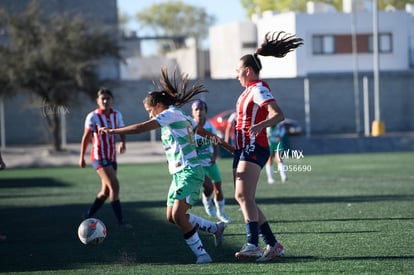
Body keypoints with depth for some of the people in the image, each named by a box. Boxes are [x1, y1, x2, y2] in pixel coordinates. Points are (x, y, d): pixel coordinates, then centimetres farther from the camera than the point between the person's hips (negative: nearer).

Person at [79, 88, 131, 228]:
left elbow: (122, 131, 7)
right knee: (114, 185, -18)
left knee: (106, 191, 12)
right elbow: (86, 137, -2)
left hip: (112, 158, 7)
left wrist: (123, 143, -16)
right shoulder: (93, 117, -9)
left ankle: (88, 216, 28)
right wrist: (82, 157, 3)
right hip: (99, 157, -7)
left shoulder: (117, 114, 5)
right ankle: (120, 220, -16)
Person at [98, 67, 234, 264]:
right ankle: (215, 228, 22)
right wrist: (228, 146, 31)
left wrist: (112, 131, -12)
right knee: (171, 217, 9)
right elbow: (206, 134, 24)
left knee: (178, 214, -19)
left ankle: (201, 254, -14)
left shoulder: (171, 114, -10)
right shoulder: (182, 117, 17)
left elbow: (140, 128, -16)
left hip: (189, 172, -10)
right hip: (180, 174, 10)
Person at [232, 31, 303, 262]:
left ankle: (253, 245, -28)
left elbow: (279, 114, -25)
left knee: (244, 195, -21)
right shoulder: (250, 89, 18)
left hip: (254, 149, -10)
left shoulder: (258, 89, -11)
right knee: (243, 198, 7)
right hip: (243, 149, 10)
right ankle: (273, 244, 10)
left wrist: (259, 126, -39)